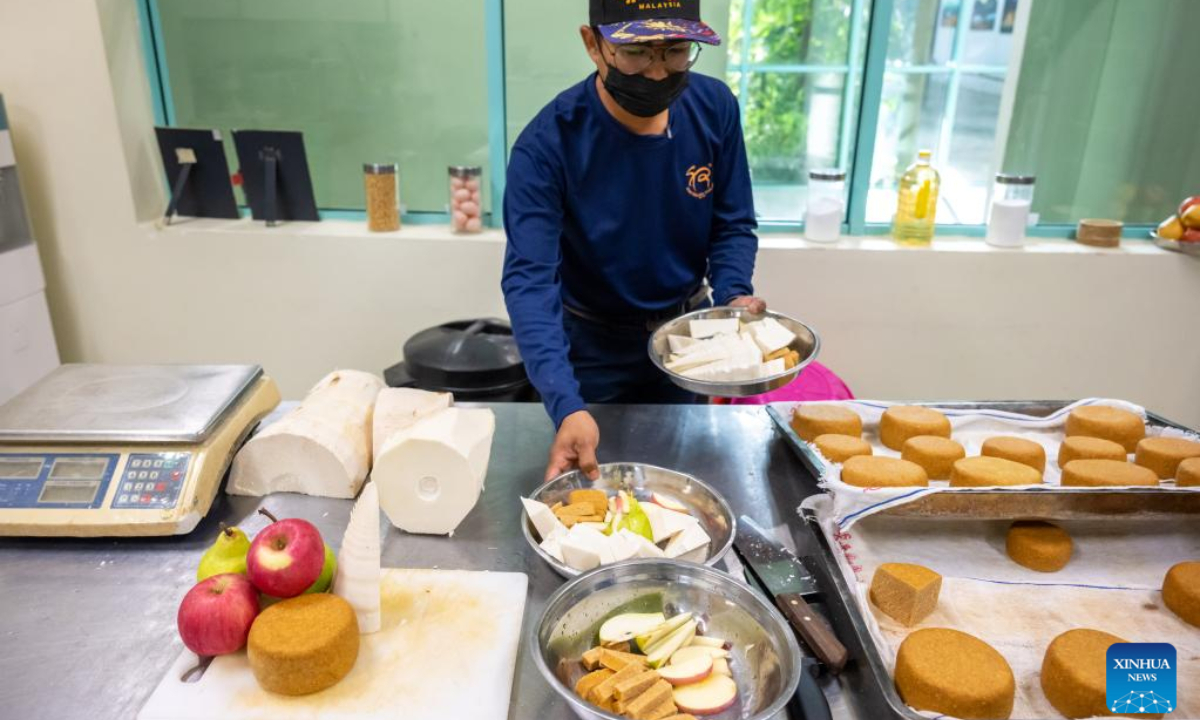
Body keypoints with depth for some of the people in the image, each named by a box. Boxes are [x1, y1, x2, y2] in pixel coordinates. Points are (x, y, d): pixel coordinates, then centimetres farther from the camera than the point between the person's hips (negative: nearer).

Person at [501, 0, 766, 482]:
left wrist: (733, 297, -24)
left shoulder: (715, 108, -14)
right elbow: (529, 279, -34)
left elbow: (733, 224, -4)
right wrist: (566, 406, -47)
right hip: (592, 342, -3)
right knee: (590, 481, 18)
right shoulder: (546, 144, -27)